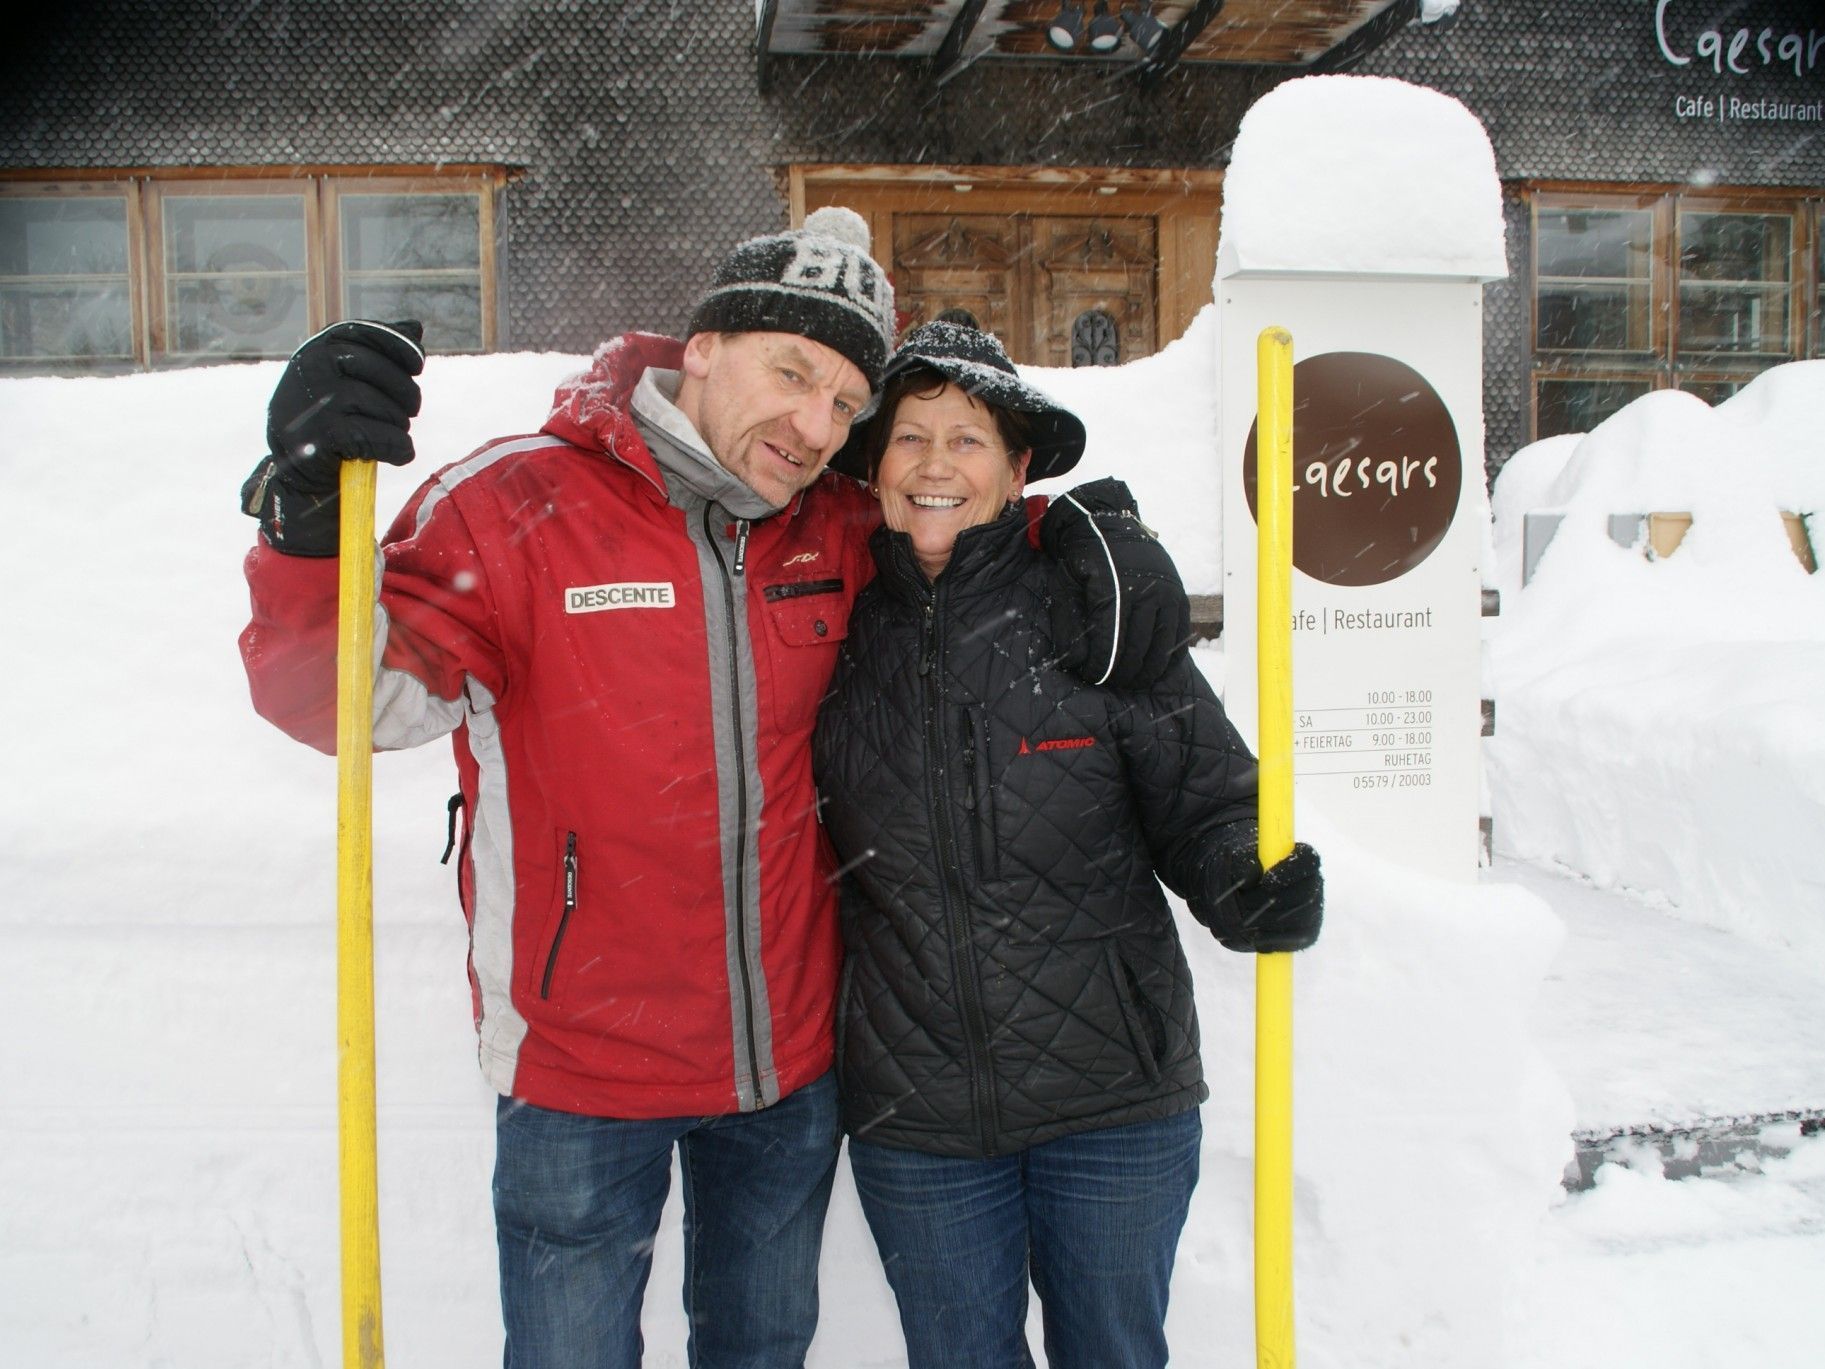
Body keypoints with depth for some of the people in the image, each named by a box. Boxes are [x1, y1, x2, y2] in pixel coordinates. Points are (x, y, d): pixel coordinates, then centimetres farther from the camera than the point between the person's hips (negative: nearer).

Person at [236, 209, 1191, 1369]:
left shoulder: (839, 534, -2)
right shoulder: (520, 505, -14)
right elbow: (348, 699, -18)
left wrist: (1089, 538, -4)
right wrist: (313, 522, -36)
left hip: (795, 1057, 4)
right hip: (582, 1068, -4)